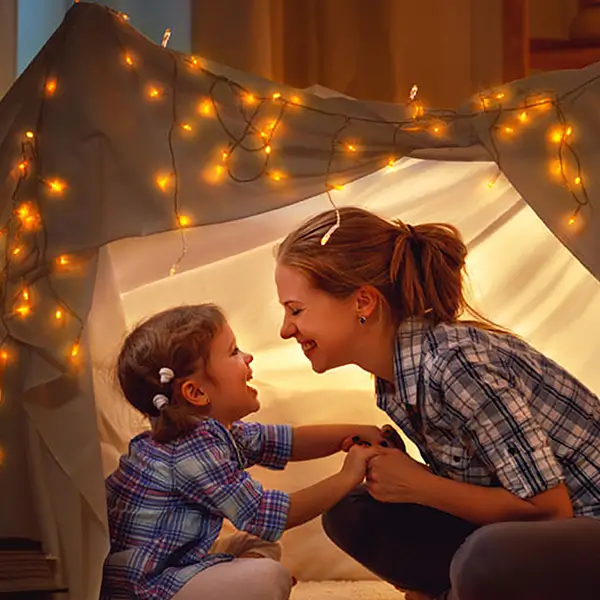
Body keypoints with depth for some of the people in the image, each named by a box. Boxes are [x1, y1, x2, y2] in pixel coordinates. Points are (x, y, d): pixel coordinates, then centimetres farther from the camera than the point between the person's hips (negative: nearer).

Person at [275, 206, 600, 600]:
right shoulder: (396, 372, 2)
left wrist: (417, 486, -16)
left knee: (488, 562, -38)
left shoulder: (454, 364, -25)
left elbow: (548, 507, -23)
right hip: (527, 536, 8)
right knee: (352, 515, -1)